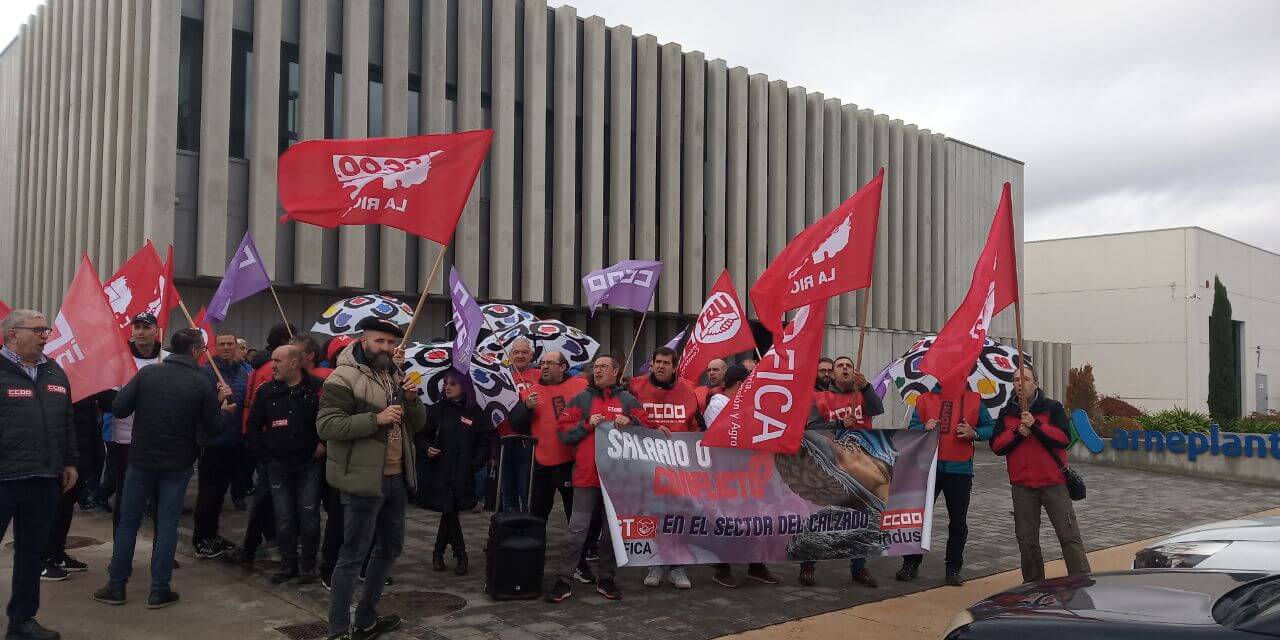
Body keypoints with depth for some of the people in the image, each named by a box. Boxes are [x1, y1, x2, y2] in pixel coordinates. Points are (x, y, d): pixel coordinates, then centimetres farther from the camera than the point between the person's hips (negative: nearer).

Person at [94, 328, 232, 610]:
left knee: (128, 521, 12)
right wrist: (220, 405, 13)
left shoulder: (148, 373, -6)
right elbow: (213, 428, -4)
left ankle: (116, 586, 17)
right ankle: (159, 591, 9)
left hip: (141, 459, 1)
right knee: (167, 524, 6)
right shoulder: (202, 384, -9)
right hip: (177, 464, -1)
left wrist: (144, 405, 10)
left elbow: (118, 409, -8)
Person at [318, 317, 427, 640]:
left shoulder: (396, 376, 13)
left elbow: (418, 424, 14)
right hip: (364, 479, -8)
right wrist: (376, 419, -26)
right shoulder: (344, 378, -11)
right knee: (352, 555, -2)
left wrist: (412, 400, -7)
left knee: (390, 547, 17)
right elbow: (326, 425, -20)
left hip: (396, 478, 8)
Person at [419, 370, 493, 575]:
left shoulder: (476, 413, 3)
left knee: (449, 512, 3)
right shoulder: (436, 410, 6)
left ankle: (438, 552, 20)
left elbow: (485, 442, 3)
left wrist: (475, 464, -8)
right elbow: (422, 435, 10)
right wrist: (427, 448, -10)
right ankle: (460, 554, 10)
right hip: (439, 472, 0)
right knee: (449, 512, -2)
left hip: (463, 474, 0)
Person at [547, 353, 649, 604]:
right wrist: (587, 424, -10)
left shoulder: (629, 401, 12)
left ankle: (606, 579, 21)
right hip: (586, 475, -1)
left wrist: (630, 421, -9)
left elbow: (646, 430, 9)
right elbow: (563, 432, 4)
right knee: (577, 529, -3)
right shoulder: (580, 399, 9)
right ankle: (563, 580, 4)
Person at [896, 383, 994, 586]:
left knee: (958, 523, 6)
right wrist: (924, 428, -17)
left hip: (960, 471, 0)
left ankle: (953, 568, 18)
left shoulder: (974, 400, 4)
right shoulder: (924, 399, 5)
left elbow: (990, 427, 7)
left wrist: (974, 433, -12)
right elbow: (912, 427, 4)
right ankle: (911, 564, 16)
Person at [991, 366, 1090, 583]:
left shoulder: (1052, 408, 1)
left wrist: (1035, 425, -20)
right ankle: (1033, 583, 20)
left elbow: (1064, 438, -12)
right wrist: (1017, 432, -13)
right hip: (1022, 486, 3)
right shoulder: (1006, 413, 10)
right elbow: (996, 445, 1)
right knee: (1026, 539, 8)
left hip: (1054, 482, -3)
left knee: (1070, 536, -3)